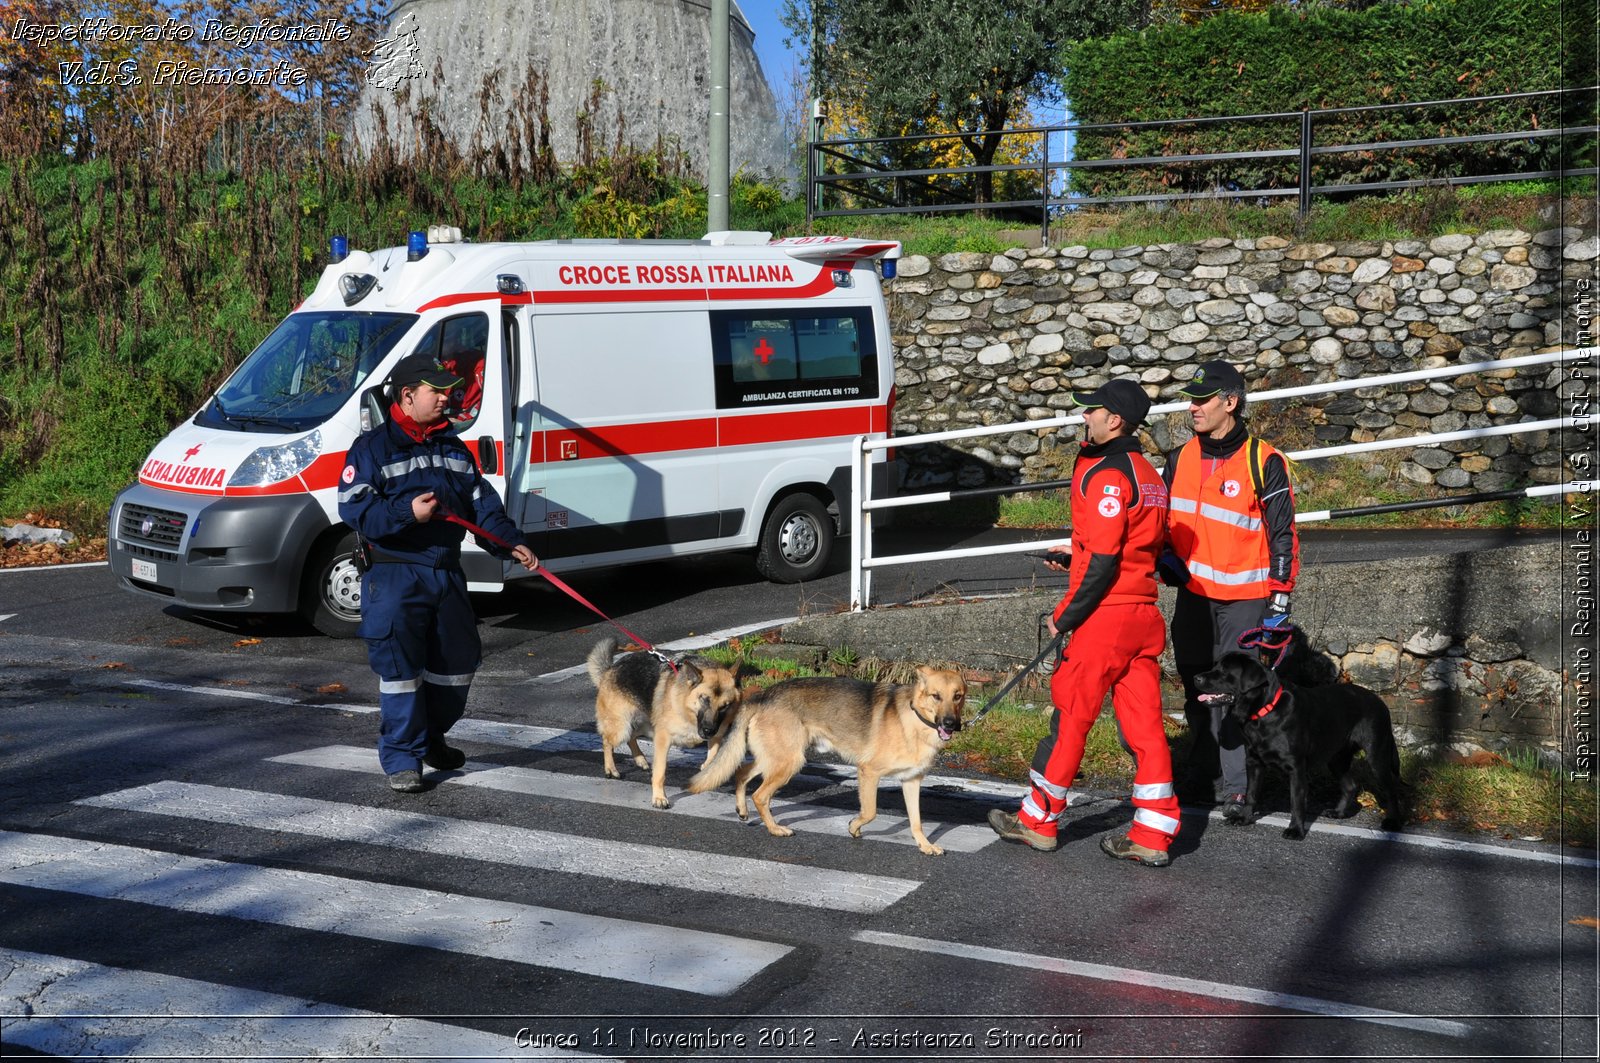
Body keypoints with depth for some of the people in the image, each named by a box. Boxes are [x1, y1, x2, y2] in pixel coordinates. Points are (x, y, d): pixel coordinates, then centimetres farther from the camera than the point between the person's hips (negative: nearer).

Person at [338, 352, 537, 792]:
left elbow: (482, 504, 12)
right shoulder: (373, 448, -6)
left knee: (457, 660, 13)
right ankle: (402, 758, 4)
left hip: (447, 572, 7)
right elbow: (355, 508, -14)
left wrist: (510, 542, -1)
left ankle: (432, 738, 32)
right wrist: (407, 512, -27)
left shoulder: (453, 448, 13)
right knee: (399, 666, -7)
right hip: (394, 576, -6)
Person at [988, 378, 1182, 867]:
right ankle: (1152, 836, 10)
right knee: (1144, 725, 8)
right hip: (1144, 615, 9)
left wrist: (1064, 617, -12)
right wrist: (1078, 552, 18)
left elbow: (1102, 564, -20)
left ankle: (1038, 821, 16)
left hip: (1106, 616, -9)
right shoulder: (1147, 473, 14)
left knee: (1069, 716, 4)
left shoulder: (1107, 475, -15)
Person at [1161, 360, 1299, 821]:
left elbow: (1283, 535, -7)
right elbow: (1166, 519, 20)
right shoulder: (1181, 458, 7)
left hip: (1244, 598, -5)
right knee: (1197, 690, 12)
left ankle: (1237, 789, 4)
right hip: (1194, 594, 6)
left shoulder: (1264, 462, -9)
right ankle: (1200, 778, 24)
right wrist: (1167, 558, 2)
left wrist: (1280, 599, -9)